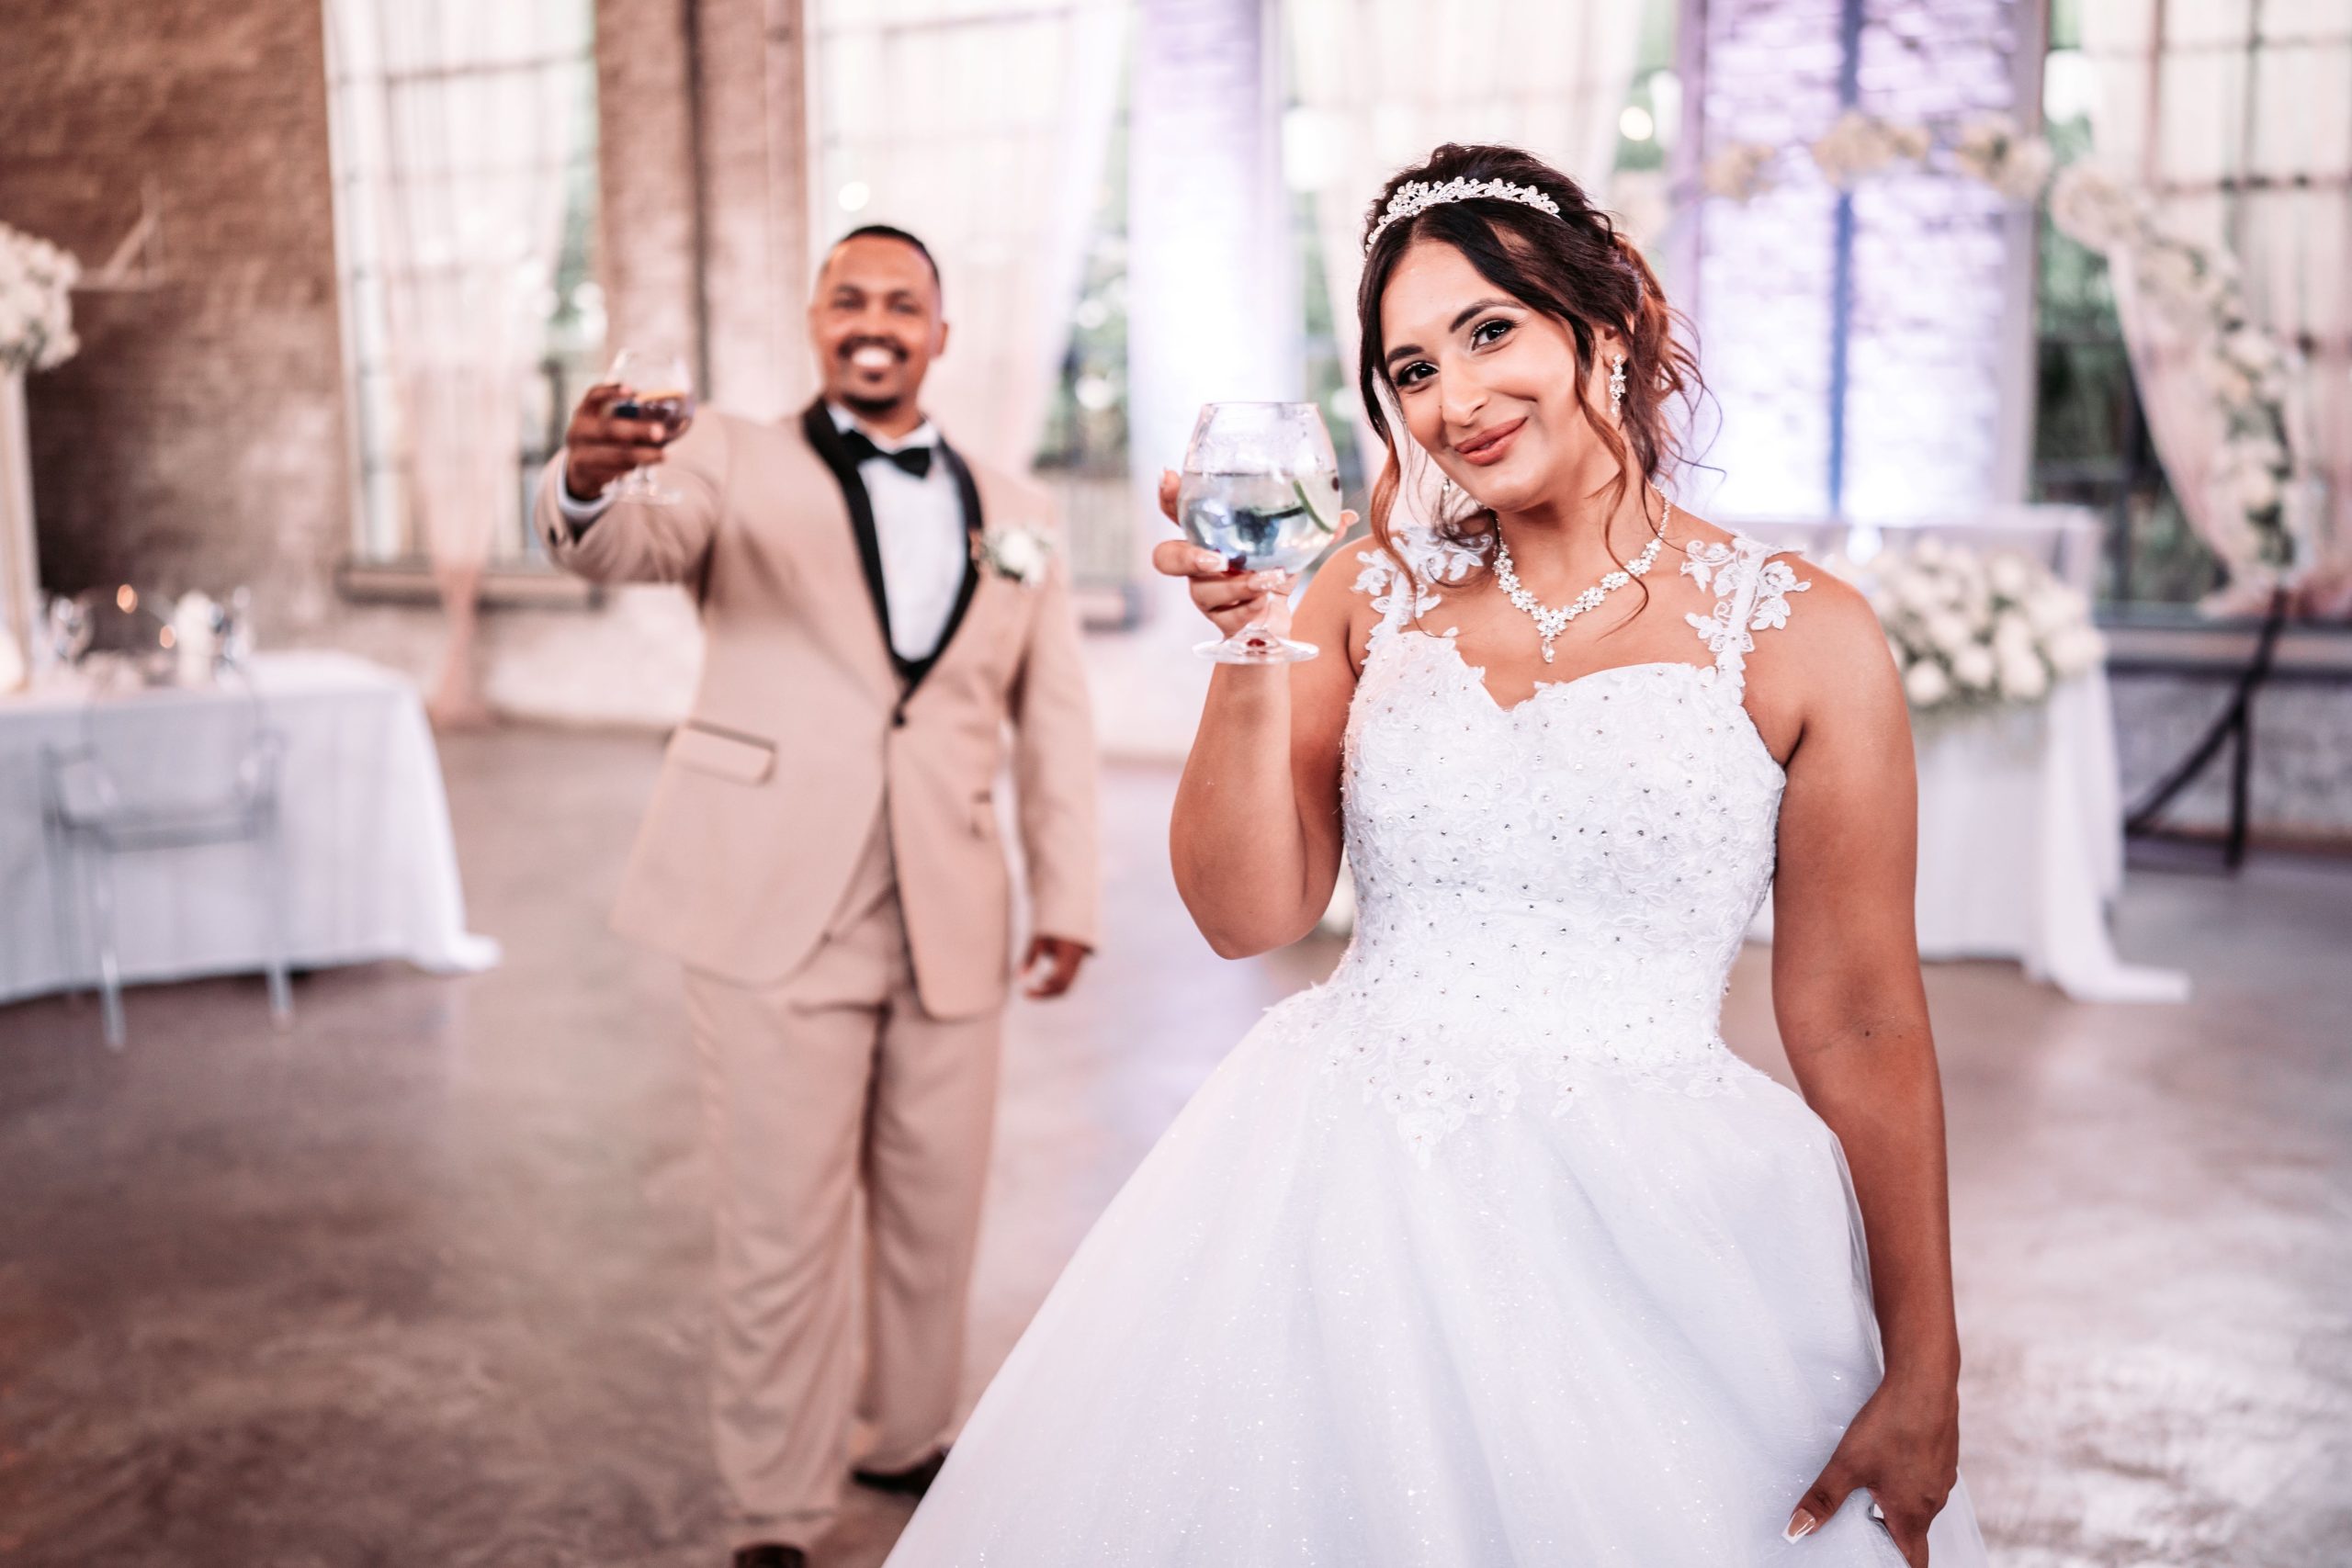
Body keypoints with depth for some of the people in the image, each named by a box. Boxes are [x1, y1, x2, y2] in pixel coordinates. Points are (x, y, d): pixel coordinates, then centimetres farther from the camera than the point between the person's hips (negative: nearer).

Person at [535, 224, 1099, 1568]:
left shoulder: (1013, 512, 13)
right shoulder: (739, 462, 4)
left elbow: (1055, 717, 14)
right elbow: (623, 546, -16)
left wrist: (1069, 894, 6)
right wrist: (588, 482, -39)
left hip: (953, 922, 4)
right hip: (779, 907, -3)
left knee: (936, 1213, 15)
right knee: (785, 1237, 1)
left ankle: (910, 1438, 37)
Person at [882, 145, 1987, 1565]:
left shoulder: (1803, 637, -2)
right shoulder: (1374, 599, 4)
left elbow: (1861, 1028, -2)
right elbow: (1249, 913, -2)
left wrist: (1926, 1374, -1)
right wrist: (1251, 649, -15)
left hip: (1649, 1236, -2)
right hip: (1346, 1218, 2)